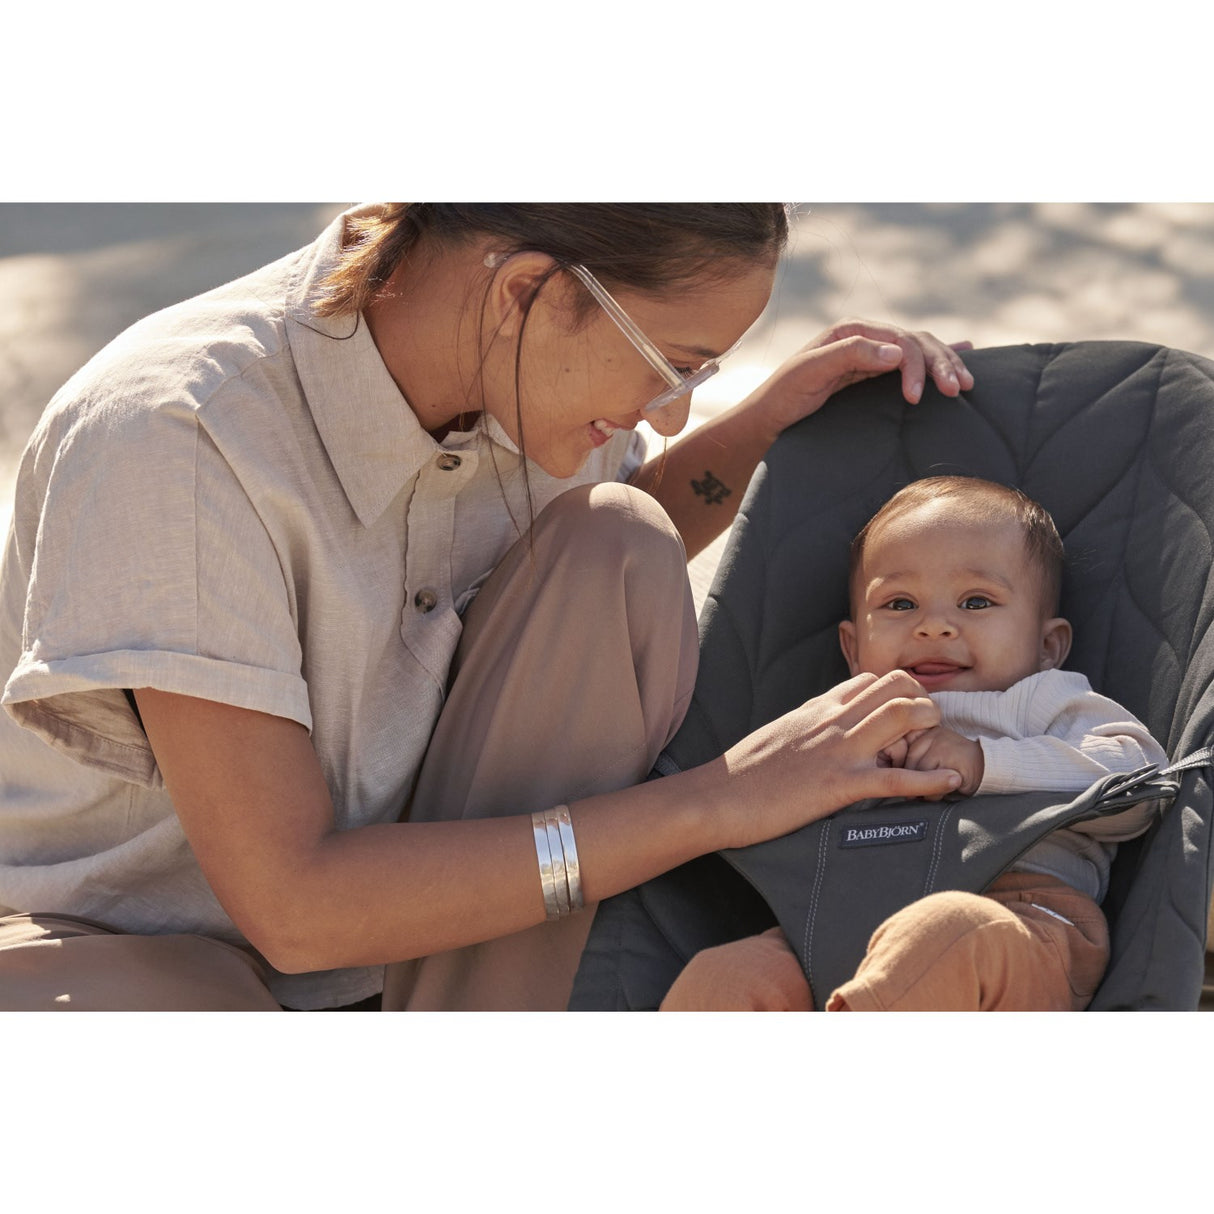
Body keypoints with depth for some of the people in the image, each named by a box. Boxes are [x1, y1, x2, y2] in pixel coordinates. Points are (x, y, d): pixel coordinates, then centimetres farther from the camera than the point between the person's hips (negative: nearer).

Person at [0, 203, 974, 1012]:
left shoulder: (530, 378, -9)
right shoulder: (177, 431, -30)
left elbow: (612, 591, 18)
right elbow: (292, 903, -31)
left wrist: (765, 423, -3)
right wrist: (715, 802, -30)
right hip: (124, 948, -7)